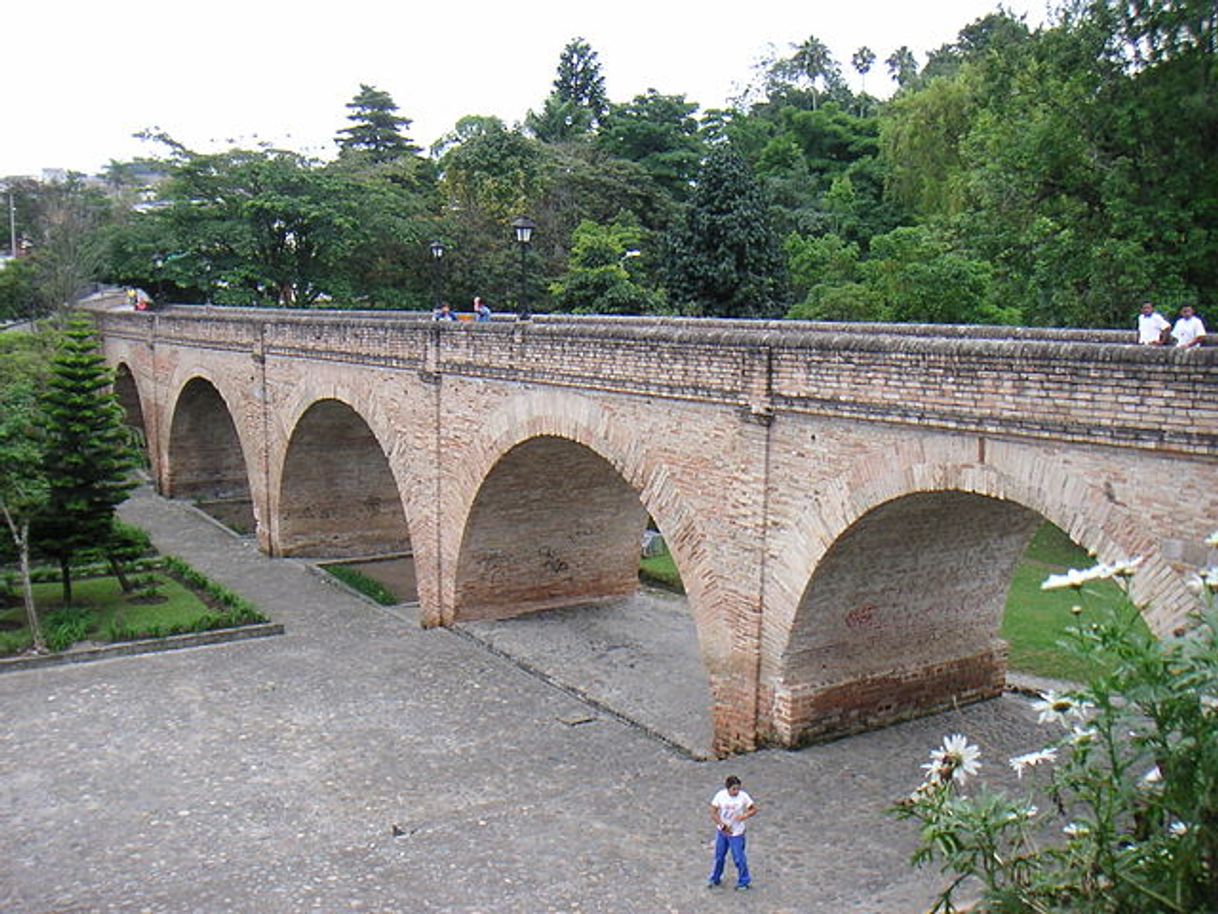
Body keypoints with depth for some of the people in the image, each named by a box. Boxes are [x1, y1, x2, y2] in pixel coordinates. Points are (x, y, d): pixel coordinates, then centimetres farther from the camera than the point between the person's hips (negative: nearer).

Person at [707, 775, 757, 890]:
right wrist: (723, 826, -19)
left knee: (739, 858, 1)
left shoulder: (743, 796, -17)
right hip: (721, 832, 2)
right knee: (719, 856, 16)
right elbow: (713, 813, -11)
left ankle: (744, 882, 23)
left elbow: (754, 809, -6)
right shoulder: (720, 795, -15)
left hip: (736, 833, -2)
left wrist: (745, 815, -24)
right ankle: (715, 879, 38)